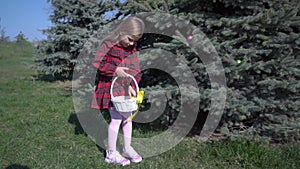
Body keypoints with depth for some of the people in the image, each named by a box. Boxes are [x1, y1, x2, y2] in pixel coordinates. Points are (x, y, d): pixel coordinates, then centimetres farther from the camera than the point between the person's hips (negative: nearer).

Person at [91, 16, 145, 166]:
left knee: (128, 116, 12)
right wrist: (115, 70, -25)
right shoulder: (108, 45, -14)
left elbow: (135, 69, 4)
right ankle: (111, 153, 12)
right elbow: (96, 63, -14)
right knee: (116, 119, -5)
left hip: (126, 88, 7)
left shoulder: (132, 48, 4)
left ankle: (127, 148, 29)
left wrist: (131, 85, -9)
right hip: (111, 87, -6)